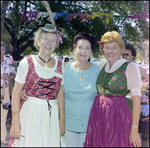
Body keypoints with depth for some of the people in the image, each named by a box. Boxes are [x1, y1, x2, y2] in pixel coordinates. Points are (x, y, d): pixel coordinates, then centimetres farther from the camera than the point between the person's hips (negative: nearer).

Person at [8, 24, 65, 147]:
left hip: (52, 116, 3)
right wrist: (15, 121, -9)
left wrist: (62, 119, 10)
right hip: (29, 113, -3)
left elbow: (60, 94, 11)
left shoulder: (60, 66, 6)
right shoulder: (26, 63, -3)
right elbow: (16, 92, -4)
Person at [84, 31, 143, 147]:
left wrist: (134, 130, -16)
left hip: (118, 115, -5)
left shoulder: (129, 68, -8)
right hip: (98, 115, 5)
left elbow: (136, 100, -12)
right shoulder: (102, 67, 10)